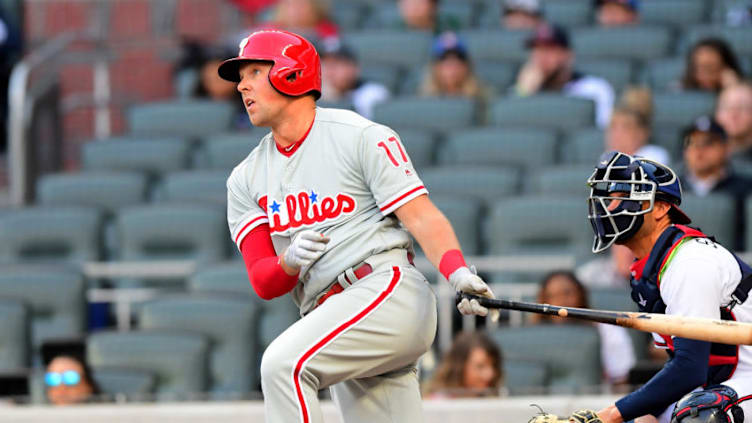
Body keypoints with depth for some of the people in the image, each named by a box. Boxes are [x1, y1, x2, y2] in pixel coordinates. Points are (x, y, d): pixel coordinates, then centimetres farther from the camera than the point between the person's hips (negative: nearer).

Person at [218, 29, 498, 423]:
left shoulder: (361, 137, -1)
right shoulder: (246, 179, 15)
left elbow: (422, 217, -9)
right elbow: (263, 283, 5)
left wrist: (458, 273, -27)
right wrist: (289, 263, -19)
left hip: (388, 290, -6)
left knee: (283, 362, -28)